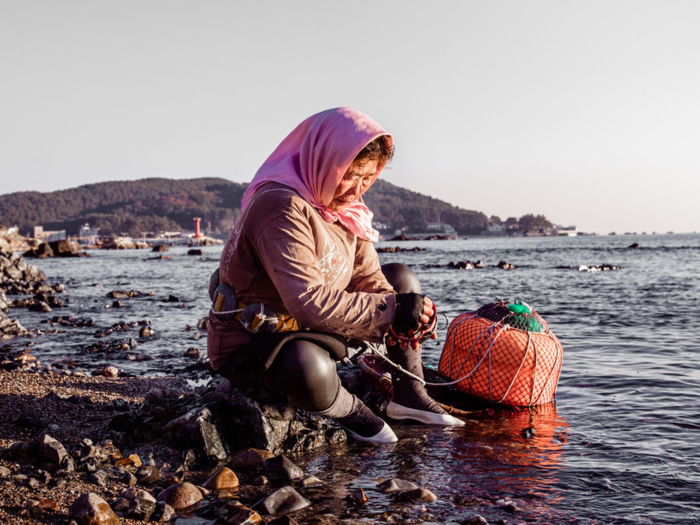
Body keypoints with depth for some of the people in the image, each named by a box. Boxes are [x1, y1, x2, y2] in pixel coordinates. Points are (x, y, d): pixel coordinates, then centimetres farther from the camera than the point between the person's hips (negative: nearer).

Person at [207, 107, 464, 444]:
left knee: (402, 279, 13)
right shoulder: (283, 207, -27)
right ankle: (347, 409, -8)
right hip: (247, 343, -9)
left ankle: (408, 394, 10)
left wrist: (404, 320, -17)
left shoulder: (345, 205, 3)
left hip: (311, 332, 9)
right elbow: (308, 302, -35)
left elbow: (368, 277, 2)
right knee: (308, 367, -44)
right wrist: (391, 310, -31)